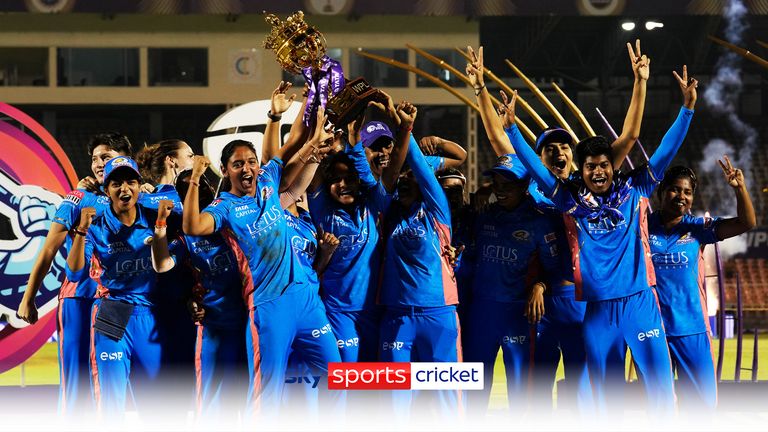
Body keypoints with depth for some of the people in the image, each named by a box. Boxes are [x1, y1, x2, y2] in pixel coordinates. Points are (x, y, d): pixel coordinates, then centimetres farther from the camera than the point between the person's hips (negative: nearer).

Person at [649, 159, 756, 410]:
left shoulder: (698, 228, 0)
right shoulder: (644, 226, 0)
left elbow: (747, 223, -6)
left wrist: (740, 188, -22)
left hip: (692, 330, 0)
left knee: (703, 403, 4)